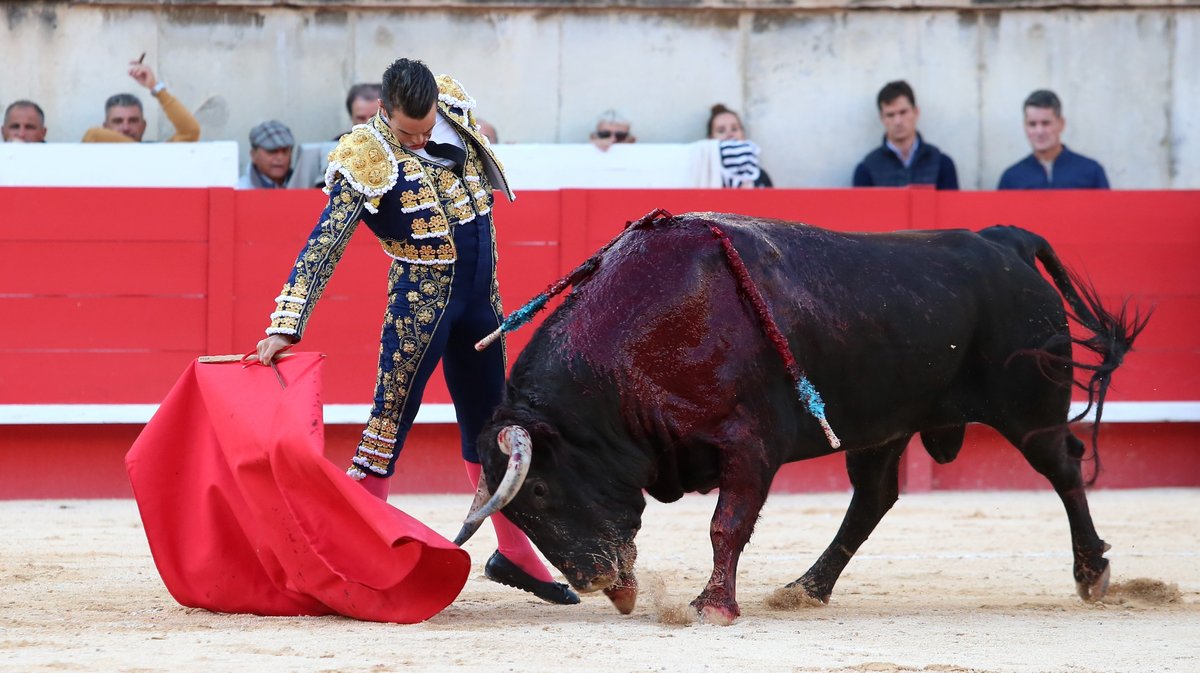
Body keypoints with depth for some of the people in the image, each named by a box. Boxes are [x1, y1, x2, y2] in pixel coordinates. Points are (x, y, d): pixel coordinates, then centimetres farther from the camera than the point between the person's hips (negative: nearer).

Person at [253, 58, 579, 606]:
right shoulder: (368, 160, -17)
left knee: (489, 421, 15)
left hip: (479, 296, 6)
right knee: (393, 415, -10)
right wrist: (286, 326, -28)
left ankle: (515, 554, 24)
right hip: (421, 297, -6)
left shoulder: (455, 112, -1)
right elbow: (322, 247, -21)